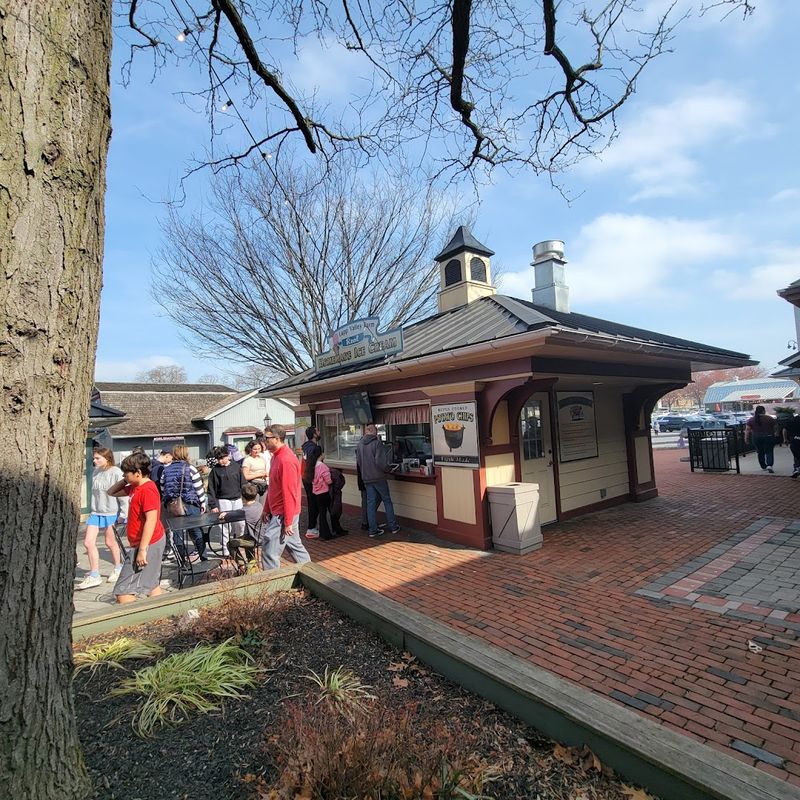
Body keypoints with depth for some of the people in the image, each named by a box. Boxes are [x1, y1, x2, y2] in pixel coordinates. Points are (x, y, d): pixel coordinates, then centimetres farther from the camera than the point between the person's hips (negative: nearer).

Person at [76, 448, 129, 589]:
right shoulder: (95, 471, 5)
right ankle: (94, 576, 11)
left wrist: (123, 514, -13)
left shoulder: (116, 472, -14)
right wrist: (94, 509, 13)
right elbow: (94, 492, 14)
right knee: (88, 542, -1)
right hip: (96, 512, 6)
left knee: (110, 542, 8)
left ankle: (117, 569, 30)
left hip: (111, 513, -6)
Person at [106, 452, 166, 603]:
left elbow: (151, 520, -26)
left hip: (147, 544, -10)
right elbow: (111, 493, 22)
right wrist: (124, 480, 6)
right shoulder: (135, 487, 8)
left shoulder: (147, 490, -21)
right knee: (151, 585, 19)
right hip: (153, 542, 10)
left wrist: (142, 550, -27)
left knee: (122, 590, -5)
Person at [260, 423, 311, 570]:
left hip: (283, 516, -10)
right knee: (295, 546, 18)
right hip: (276, 513, 10)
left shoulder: (286, 460, -21)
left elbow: (289, 493, -22)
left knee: (269, 552, -3)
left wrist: (288, 522, -20)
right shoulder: (277, 456, 9)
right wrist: (267, 509, 16)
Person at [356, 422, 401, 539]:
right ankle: (393, 527, 15)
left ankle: (373, 530, 11)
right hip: (378, 477, -5)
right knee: (387, 501, 9)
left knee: (370, 503, 8)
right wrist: (388, 469, -5)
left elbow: (358, 461, 9)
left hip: (366, 478, 5)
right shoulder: (377, 443, -15)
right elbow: (380, 461, -21)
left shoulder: (360, 444, 4)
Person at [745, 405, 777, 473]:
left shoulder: (751, 420, 0)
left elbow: (747, 430, -2)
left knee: (760, 453, 13)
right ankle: (769, 465, -15)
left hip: (756, 438, 2)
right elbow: (774, 428, 4)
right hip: (768, 437, -2)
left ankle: (763, 466, 20)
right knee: (769, 452, 1)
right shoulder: (770, 418, -4)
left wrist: (746, 439, 4)